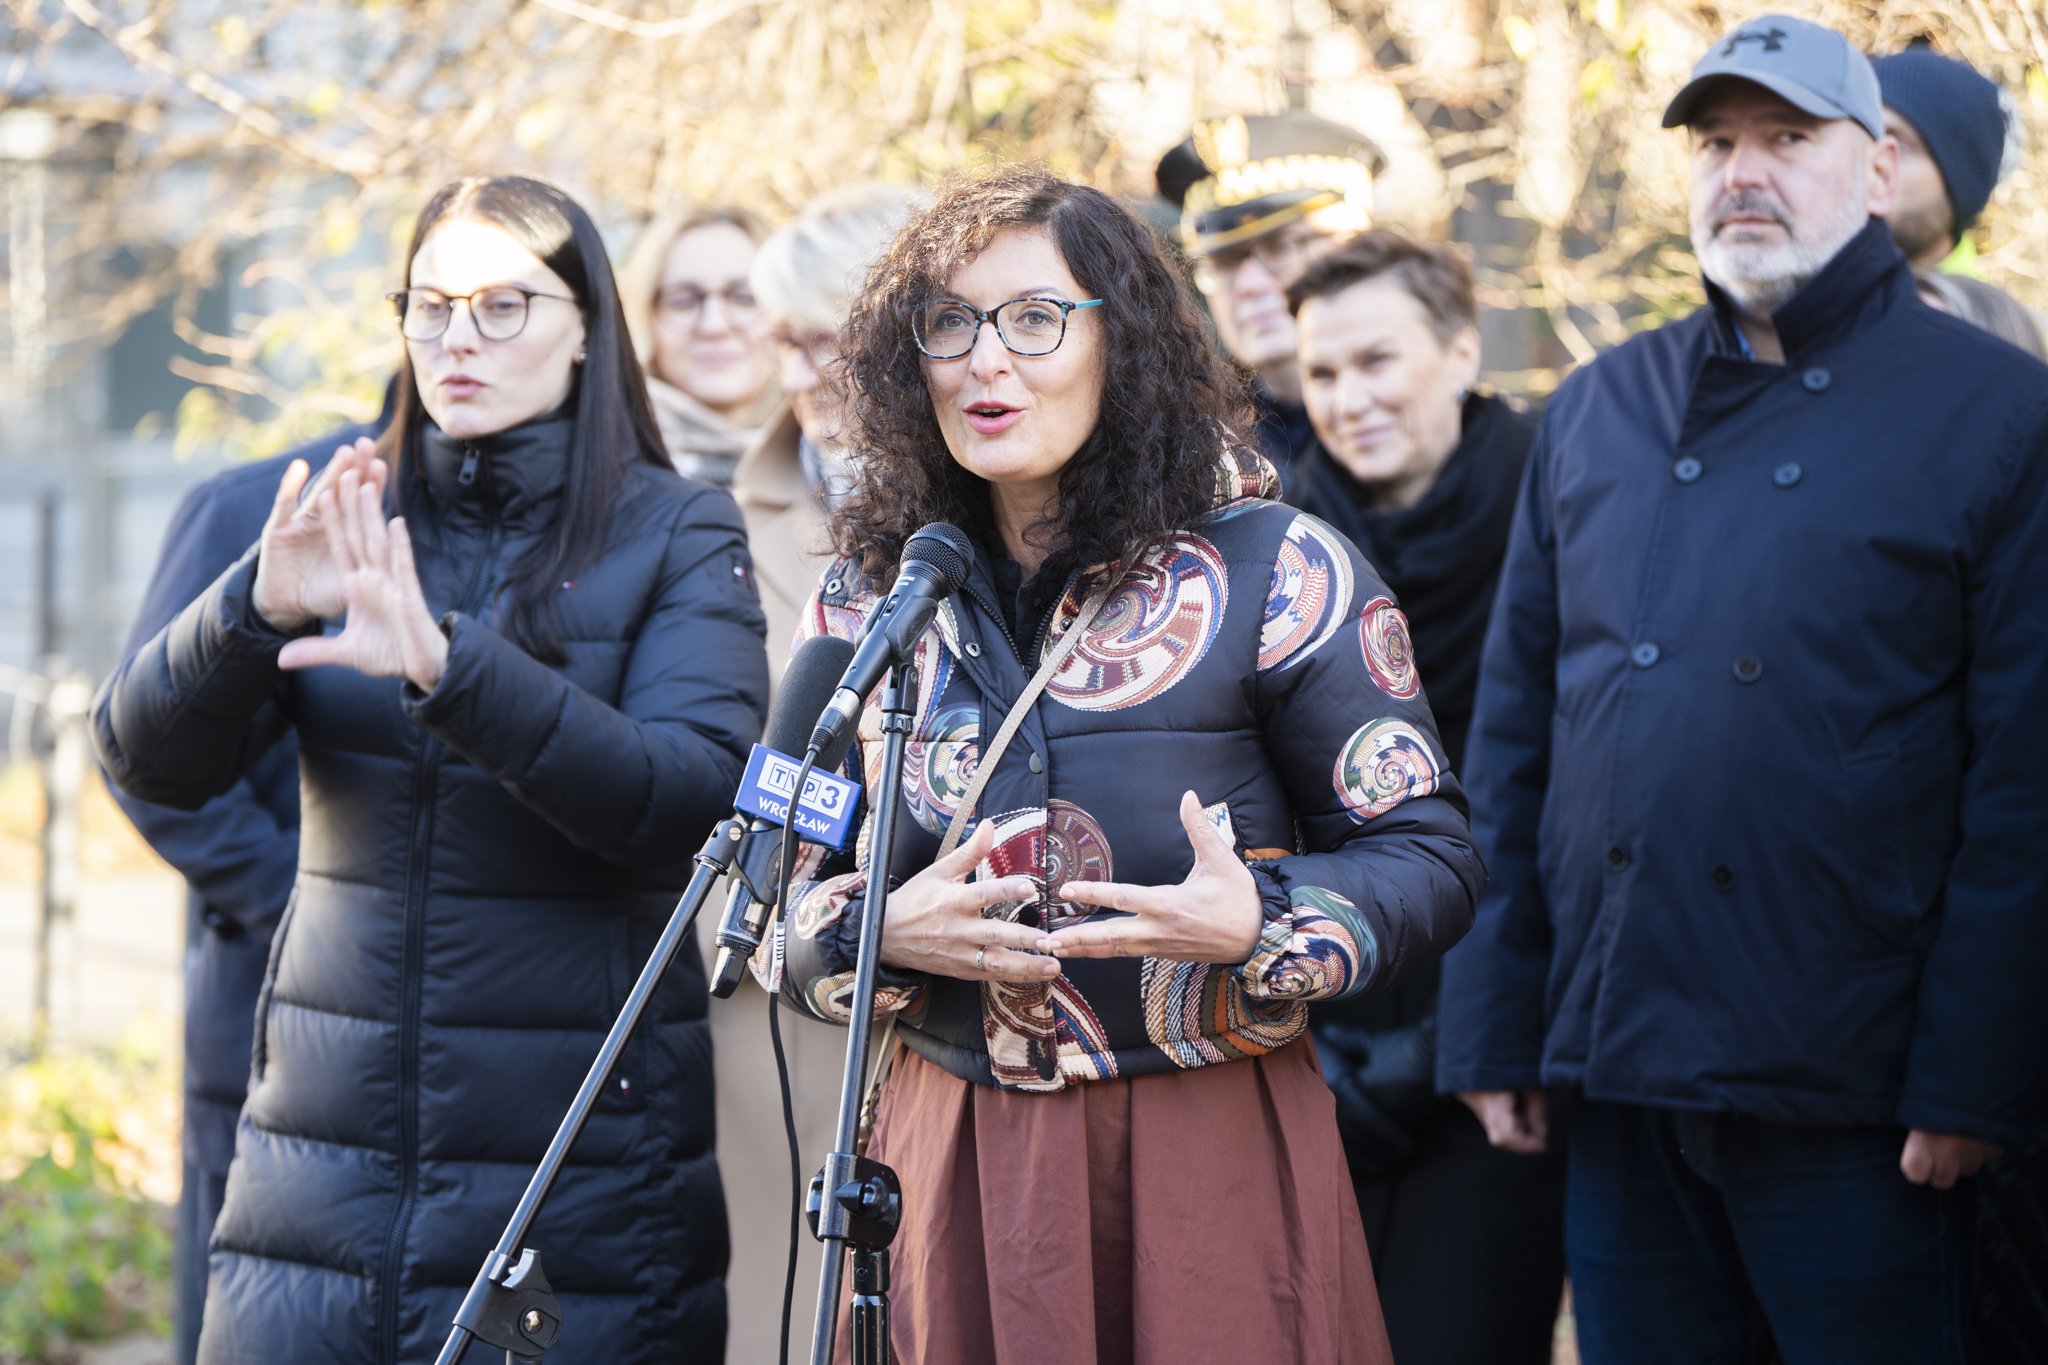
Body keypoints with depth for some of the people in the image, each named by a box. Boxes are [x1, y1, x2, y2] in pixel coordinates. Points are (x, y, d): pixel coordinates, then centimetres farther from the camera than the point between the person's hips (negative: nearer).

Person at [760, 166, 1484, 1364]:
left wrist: (1258, 927, -23)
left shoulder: (1275, 572, -4)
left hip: (1212, 1159, -3)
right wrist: (877, 929, -10)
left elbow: (1430, 859, -4)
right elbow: (779, 894, 12)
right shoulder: (865, 599, 8)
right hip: (955, 1160, 3)